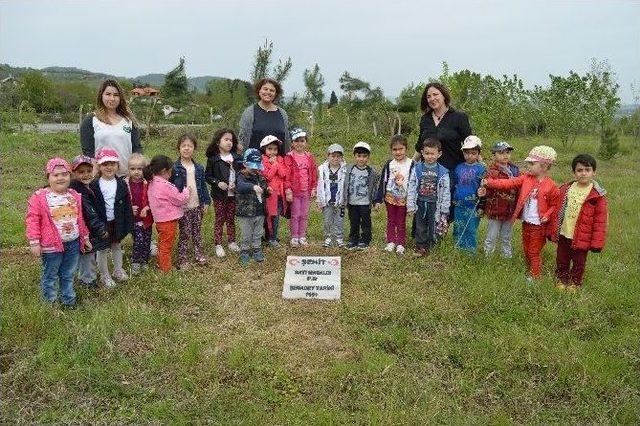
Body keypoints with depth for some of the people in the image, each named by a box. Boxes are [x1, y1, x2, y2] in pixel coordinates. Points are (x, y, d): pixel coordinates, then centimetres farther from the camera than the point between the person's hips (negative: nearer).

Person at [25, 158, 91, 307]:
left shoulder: (74, 196, 6)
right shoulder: (39, 197, -12)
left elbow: (80, 218, 14)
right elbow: (32, 220, -11)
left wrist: (85, 237, 17)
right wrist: (34, 242, -14)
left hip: (73, 243, 5)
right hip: (51, 245, -5)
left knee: (68, 275, 18)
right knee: (50, 276, 10)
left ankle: (69, 300, 33)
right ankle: (50, 302, 25)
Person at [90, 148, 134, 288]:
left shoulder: (121, 184, -3)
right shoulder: (94, 185, -11)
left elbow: (127, 205, 0)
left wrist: (128, 224, -2)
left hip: (117, 222, 3)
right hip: (101, 223, -3)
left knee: (117, 246, 19)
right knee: (102, 249, 10)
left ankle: (118, 271, 37)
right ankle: (105, 275, 24)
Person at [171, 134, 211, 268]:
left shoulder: (198, 168, 5)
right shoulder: (174, 168, -8)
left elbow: (203, 185, 10)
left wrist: (206, 202, 6)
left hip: (197, 205, 4)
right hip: (182, 207, -4)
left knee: (197, 232, 14)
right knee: (184, 233, 2)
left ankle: (199, 254, 27)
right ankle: (182, 259, 12)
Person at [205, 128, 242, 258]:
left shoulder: (237, 158, 2)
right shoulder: (213, 159, -7)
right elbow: (207, 176, -4)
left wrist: (237, 184, -10)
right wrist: (217, 183, -18)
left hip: (233, 194, 3)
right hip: (219, 195, -3)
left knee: (231, 219, 14)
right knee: (219, 219, 6)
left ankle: (232, 242, 27)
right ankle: (218, 245, 14)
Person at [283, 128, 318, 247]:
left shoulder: (309, 157, 9)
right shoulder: (289, 157, -5)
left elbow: (314, 174, 12)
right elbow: (286, 175, -9)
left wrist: (313, 188, 7)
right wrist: (288, 190, -13)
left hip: (307, 191, 4)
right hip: (294, 191, -4)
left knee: (304, 215, 9)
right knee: (295, 215, 2)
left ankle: (302, 237, 19)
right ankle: (294, 238, 12)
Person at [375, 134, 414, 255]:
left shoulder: (411, 164, -7)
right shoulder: (389, 165, -2)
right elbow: (382, 182, 2)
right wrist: (378, 199, 0)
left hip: (404, 199, -2)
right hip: (390, 198, 2)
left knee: (401, 222, 9)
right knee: (391, 221, 12)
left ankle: (401, 244, 18)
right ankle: (391, 242, 22)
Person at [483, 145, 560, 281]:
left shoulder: (550, 186, -13)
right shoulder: (526, 178, 0)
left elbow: (555, 205, -5)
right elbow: (509, 183, -8)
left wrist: (547, 215, -20)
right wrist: (489, 183, -18)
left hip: (538, 225, -5)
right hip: (526, 222, 6)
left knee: (534, 252, 4)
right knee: (526, 250, 19)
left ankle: (535, 276, 19)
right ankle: (531, 271, 37)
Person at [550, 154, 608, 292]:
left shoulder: (597, 195, -14)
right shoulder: (566, 189, -3)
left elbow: (600, 221, -12)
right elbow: (558, 211, 5)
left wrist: (597, 242, -13)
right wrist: (554, 231, 5)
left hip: (582, 237, -3)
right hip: (564, 234, 3)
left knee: (579, 262, 16)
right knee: (561, 260, 18)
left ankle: (574, 283, 38)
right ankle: (561, 280, 40)